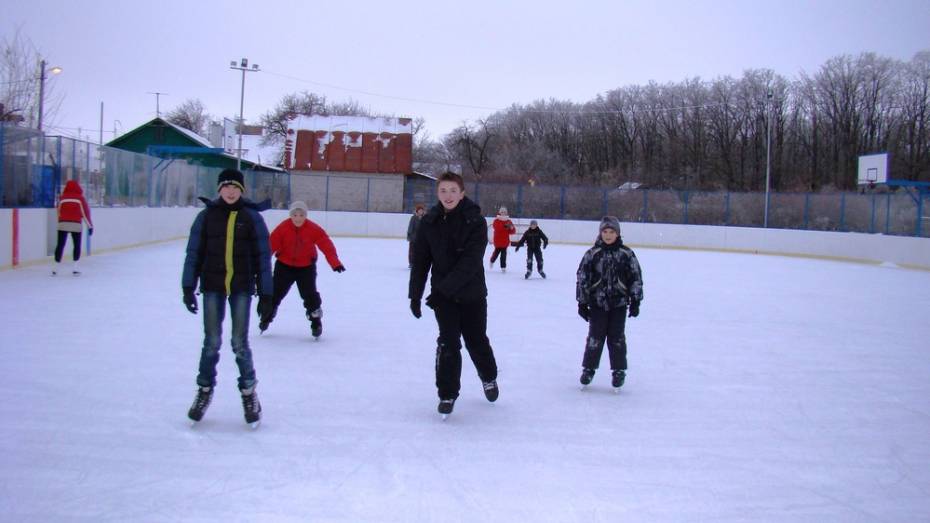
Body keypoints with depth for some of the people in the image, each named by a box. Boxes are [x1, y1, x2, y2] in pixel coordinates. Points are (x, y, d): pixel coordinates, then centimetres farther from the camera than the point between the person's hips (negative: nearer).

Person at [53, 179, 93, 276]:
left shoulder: (62, 197, 7)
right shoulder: (80, 198, 1)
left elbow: (59, 212, 12)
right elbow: (85, 212, 0)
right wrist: (90, 225, 4)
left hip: (62, 224, 2)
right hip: (76, 225, -2)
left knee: (60, 245, 6)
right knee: (77, 245, 10)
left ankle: (56, 268, 7)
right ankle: (74, 268, 5)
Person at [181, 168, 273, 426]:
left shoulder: (252, 217, -1)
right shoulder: (207, 216, 1)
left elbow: (262, 256, 1)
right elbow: (194, 253, 3)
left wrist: (265, 292, -1)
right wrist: (188, 287, -2)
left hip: (241, 288, -1)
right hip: (212, 286, 1)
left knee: (239, 343, 2)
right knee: (211, 342, 6)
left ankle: (249, 392, 19)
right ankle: (205, 390, 24)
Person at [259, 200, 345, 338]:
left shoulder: (314, 229, -19)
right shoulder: (282, 228, -18)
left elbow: (327, 246, -22)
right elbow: (271, 245, -21)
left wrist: (335, 263, -33)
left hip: (306, 267, -1)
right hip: (284, 265, 1)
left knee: (309, 294, -9)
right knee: (276, 292, 8)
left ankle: (316, 322, 11)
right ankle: (266, 317, 32)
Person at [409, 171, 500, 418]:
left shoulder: (475, 221, -15)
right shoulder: (430, 222, -4)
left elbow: (470, 261, -23)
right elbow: (420, 260, 2)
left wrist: (444, 287, -28)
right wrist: (415, 294, -2)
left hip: (472, 293, -1)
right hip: (443, 294, 1)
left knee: (476, 341, 13)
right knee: (448, 342, -7)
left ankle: (489, 377, 42)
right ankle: (447, 394, 7)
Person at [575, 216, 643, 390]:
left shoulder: (627, 254, -2)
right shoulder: (592, 254, -3)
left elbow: (636, 278, 3)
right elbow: (582, 278, -1)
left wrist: (635, 301, 0)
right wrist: (582, 302, -2)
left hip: (619, 303, 0)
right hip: (597, 302, 0)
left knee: (617, 337, 6)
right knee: (595, 336, 3)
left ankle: (619, 371, 18)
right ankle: (588, 368, 18)